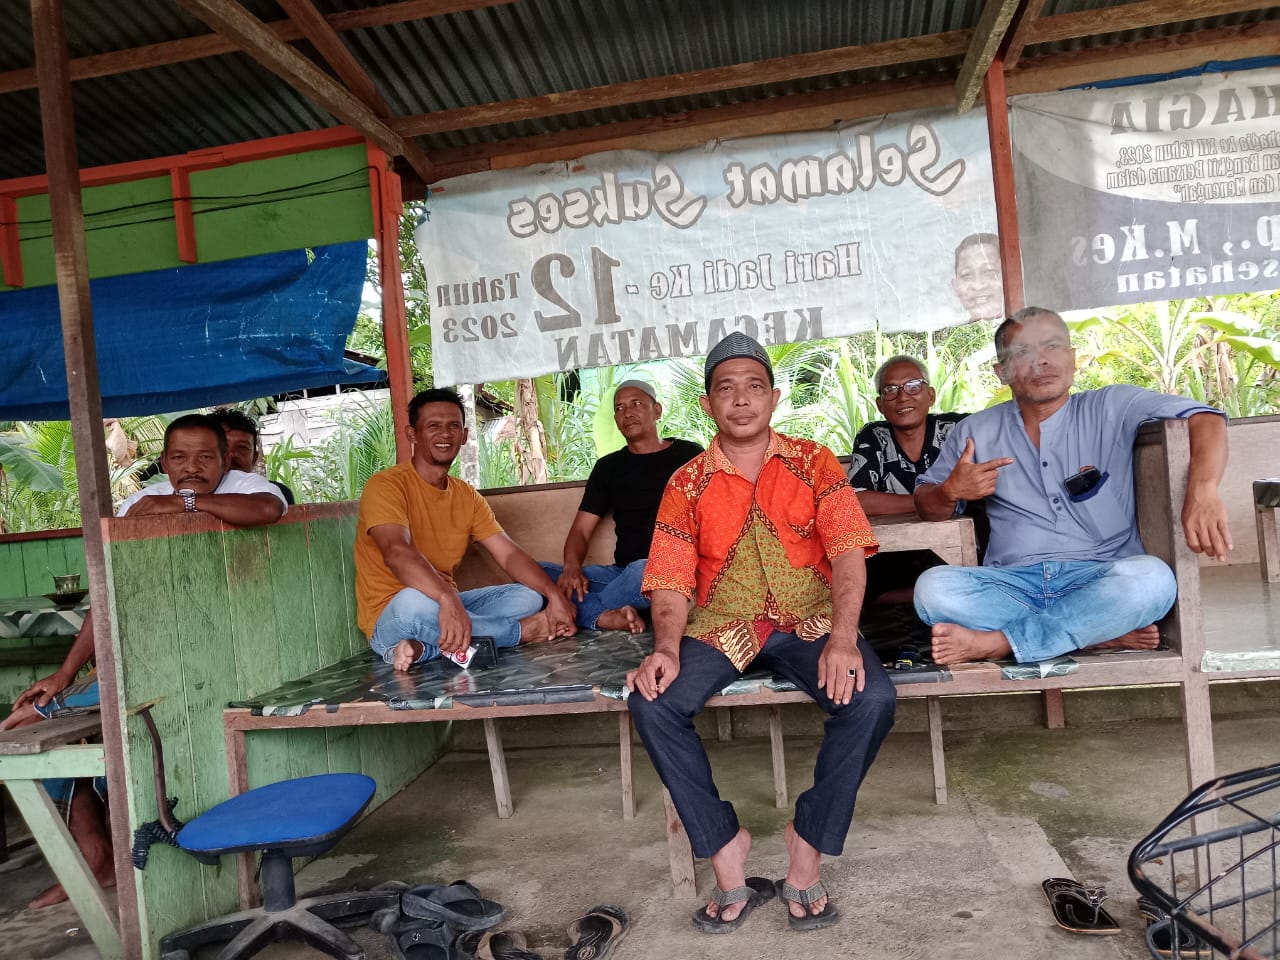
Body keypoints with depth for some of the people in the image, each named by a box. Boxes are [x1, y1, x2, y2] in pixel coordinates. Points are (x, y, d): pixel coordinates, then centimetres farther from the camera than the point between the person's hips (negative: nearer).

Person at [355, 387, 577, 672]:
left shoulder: (467, 496, 8)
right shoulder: (387, 486, -14)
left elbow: (509, 554, 0)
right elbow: (397, 552, -32)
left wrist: (554, 595, -17)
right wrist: (448, 600, -49)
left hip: (448, 605, 7)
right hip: (391, 617, -7)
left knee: (528, 597, -8)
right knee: (414, 600, -38)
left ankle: (422, 648, -23)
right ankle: (523, 630, -18)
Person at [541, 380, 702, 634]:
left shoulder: (687, 455, 9)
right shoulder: (608, 467, 18)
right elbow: (580, 530, 11)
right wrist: (572, 567, -12)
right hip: (622, 572, 4)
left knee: (643, 571, -41)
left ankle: (588, 614, -21)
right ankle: (605, 616, -32)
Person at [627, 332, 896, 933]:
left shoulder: (813, 462, 3)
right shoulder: (688, 484, 5)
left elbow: (847, 552, -8)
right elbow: (671, 581, 0)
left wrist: (842, 639, -25)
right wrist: (666, 649, -20)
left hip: (809, 621, 0)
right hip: (721, 629, 1)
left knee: (872, 699, -28)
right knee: (651, 702, -24)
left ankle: (809, 843, -6)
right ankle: (725, 850, -8)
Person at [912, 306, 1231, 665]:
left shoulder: (1112, 408, 5)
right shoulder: (976, 432, 11)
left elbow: (1204, 417, -6)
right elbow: (925, 506, 16)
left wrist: (1202, 491, -27)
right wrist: (951, 492, -10)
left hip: (1098, 580, -1)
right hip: (1012, 584, 1)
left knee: (1151, 578, -34)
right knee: (932, 587, -28)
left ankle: (995, 642, -25)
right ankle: (1101, 634, -20)